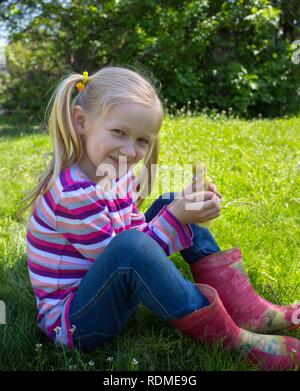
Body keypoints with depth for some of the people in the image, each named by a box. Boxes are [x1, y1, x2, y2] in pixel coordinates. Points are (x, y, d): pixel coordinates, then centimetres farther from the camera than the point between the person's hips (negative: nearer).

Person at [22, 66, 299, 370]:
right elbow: (125, 253, -22)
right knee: (131, 245, -40)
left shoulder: (115, 174, 0)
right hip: (70, 322, -9)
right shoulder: (72, 195, -27)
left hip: (108, 291, 9)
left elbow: (135, 231, 2)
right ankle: (230, 339, -22)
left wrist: (181, 208, -12)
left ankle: (243, 310, -3)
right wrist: (176, 217, -27)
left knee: (170, 204, 4)